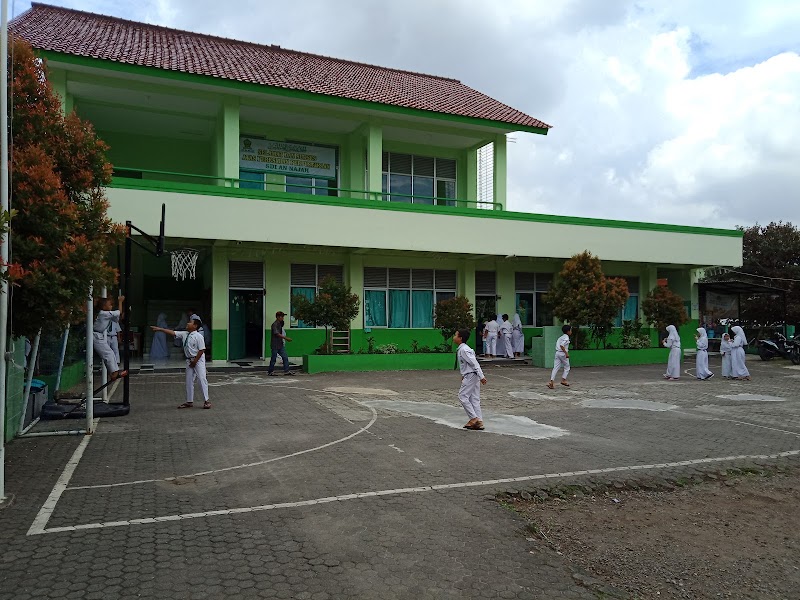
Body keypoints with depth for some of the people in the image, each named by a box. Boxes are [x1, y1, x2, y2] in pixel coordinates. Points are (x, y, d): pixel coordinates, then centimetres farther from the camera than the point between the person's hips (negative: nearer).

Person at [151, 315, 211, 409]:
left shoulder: (198, 336, -16)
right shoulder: (184, 334, 5)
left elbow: (202, 350, -17)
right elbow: (172, 332, 5)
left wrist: (195, 361, -14)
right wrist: (159, 329, -1)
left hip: (198, 360, -8)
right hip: (189, 360, 8)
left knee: (202, 379, -7)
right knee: (189, 381, 10)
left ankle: (206, 401, -1)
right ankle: (189, 401, 18)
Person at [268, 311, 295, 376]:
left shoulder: (280, 324, 14)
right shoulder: (275, 324, -14)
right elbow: (277, 334, -23)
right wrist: (286, 338, -25)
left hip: (281, 345, 9)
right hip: (275, 345, -9)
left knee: (285, 357, 3)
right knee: (273, 358, 0)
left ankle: (286, 371, 2)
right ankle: (270, 371, 11)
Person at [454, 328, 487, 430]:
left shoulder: (464, 350, -17)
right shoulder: (461, 349, 13)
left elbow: (474, 363, -21)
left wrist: (481, 377, -23)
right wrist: (464, 375, 26)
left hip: (471, 375, -10)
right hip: (470, 375, 10)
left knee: (463, 395, -6)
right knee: (474, 398, 9)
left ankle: (473, 418, -3)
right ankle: (479, 421, 10)